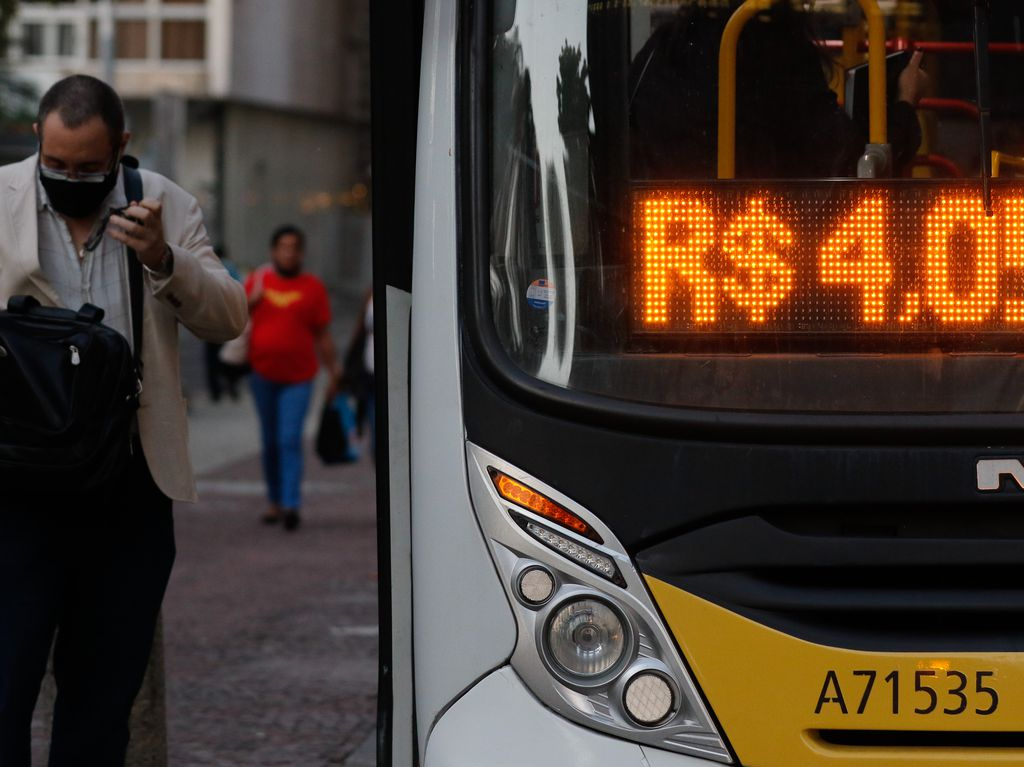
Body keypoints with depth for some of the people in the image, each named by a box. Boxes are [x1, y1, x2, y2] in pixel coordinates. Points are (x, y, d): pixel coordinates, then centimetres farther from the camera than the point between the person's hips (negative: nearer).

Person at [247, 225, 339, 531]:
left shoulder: (313, 288, 1)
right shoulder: (258, 280, 7)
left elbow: (323, 336, 3)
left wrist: (332, 373, 1)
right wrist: (251, 301, -6)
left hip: (298, 376, -3)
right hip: (263, 373, 3)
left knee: (290, 440, -13)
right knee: (270, 441, 10)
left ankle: (291, 505, -19)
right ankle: (275, 502, 20)